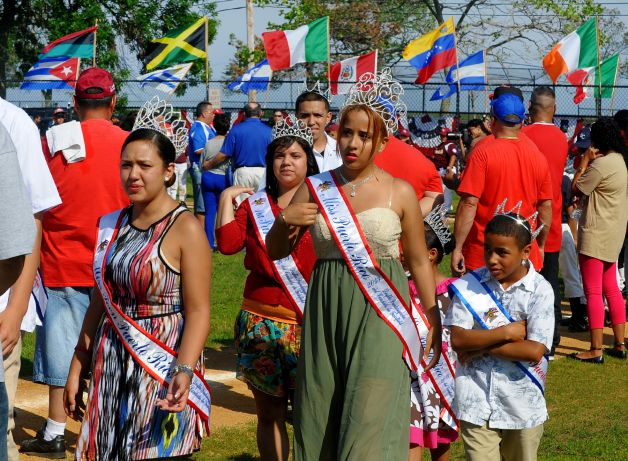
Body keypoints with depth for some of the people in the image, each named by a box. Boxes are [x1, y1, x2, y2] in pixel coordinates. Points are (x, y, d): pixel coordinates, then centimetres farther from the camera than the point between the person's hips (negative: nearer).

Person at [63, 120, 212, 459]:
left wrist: (184, 371, -28)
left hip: (162, 367, -5)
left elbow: (198, 311, -15)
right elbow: (100, 301, 14)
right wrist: (77, 367, 12)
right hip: (112, 366, 6)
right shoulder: (112, 226, 9)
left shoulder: (185, 228, -10)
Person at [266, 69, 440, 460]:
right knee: (321, 420, 8)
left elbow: (420, 261, 7)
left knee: (370, 422, -8)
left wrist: (434, 319, 6)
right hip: (327, 310, 3)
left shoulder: (400, 193, -1)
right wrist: (285, 221, -9)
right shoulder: (316, 189, 5)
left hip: (379, 313, -3)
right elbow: (275, 252, 11)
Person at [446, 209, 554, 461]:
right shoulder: (469, 285, -3)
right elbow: (457, 339, -10)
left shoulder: (540, 290, -8)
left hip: (523, 404, 0)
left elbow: (535, 350, -16)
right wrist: (507, 332, -16)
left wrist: (481, 346, -13)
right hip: (477, 402, 0)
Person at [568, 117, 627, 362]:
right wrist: (590, 162, 9)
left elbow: (576, 188, -12)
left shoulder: (601, 164, -19)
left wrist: (585, 161, -7)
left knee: (593, 292, -7)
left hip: (596, 234, -10)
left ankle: (596, 349, -7)